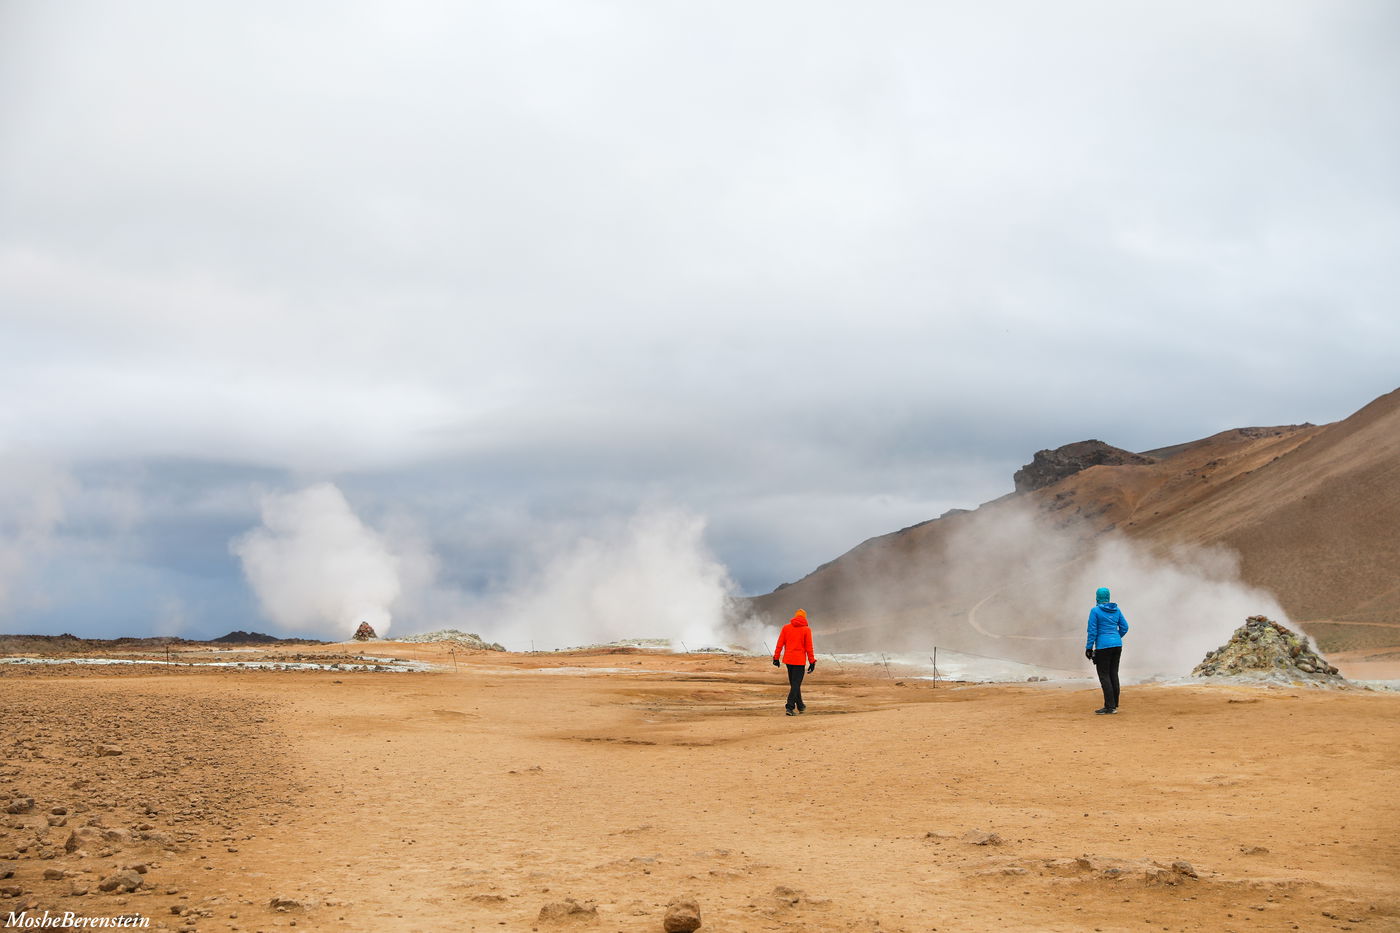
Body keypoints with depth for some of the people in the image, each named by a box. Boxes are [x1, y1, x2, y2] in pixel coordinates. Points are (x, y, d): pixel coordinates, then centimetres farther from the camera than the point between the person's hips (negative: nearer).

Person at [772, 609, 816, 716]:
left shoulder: (786, 628, 5)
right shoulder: (806, 629, -5)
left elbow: (780, 644, 3)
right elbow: (809, 647, -6)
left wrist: (776, 658, 7)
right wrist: (812, 662, -2)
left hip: (788, 659, 4)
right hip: (799, 660, -4)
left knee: (793, 683, 17)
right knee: (796, 684, -2)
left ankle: (800, 706, 29)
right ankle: (790, 707, -14)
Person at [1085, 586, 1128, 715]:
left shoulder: (1095, 611, -8)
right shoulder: (1116, 610, 8)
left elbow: (1092, 631, -10)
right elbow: (1124, 627, 11)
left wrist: (1089, 648, -5)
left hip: (1103, 646, -6)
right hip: (1117, 645, 6)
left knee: (1104, 676, -2)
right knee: (1113, 675, 12)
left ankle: (1110, 707, -6)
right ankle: (1114, 705, 16)